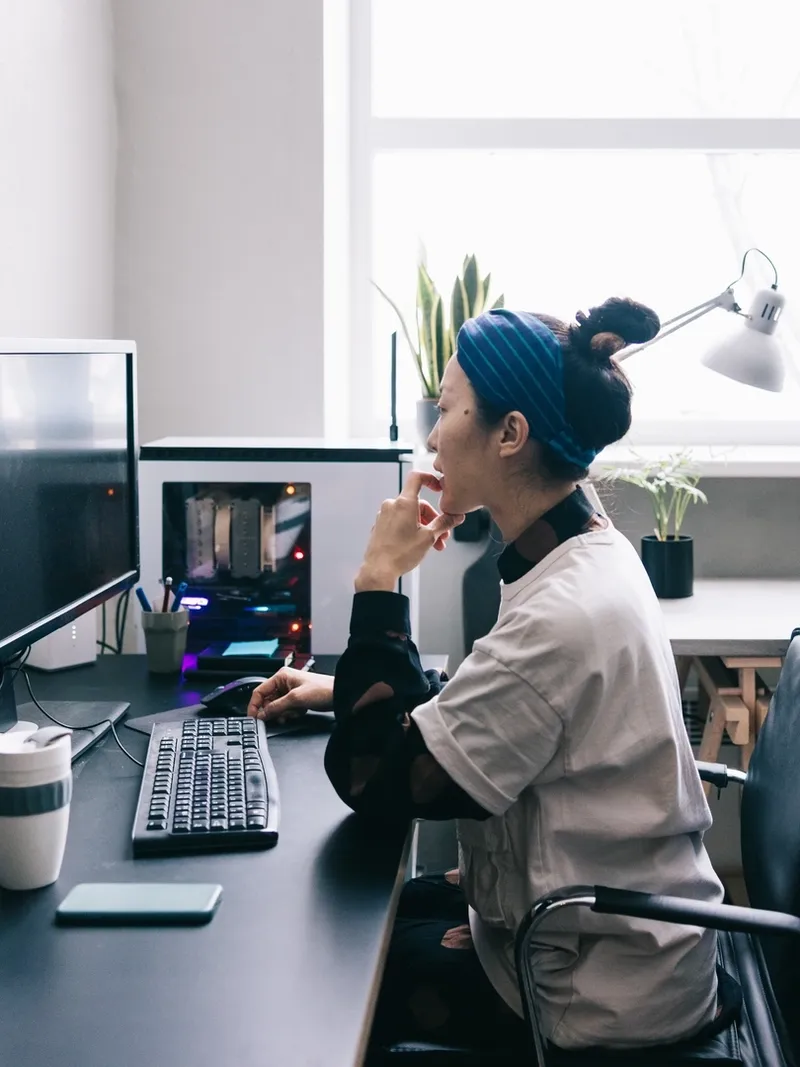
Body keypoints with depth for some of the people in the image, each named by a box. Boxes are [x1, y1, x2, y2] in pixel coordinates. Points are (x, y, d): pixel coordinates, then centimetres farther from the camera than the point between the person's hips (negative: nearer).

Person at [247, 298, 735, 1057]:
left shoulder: (563, 614, -31)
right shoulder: (587, 554, 1)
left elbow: (377, 785, -26)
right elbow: (471, 710, 15)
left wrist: (379, 583, -22)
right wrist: (344, 690, 6)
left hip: (599, 989, -8)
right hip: (620, 928, 9)